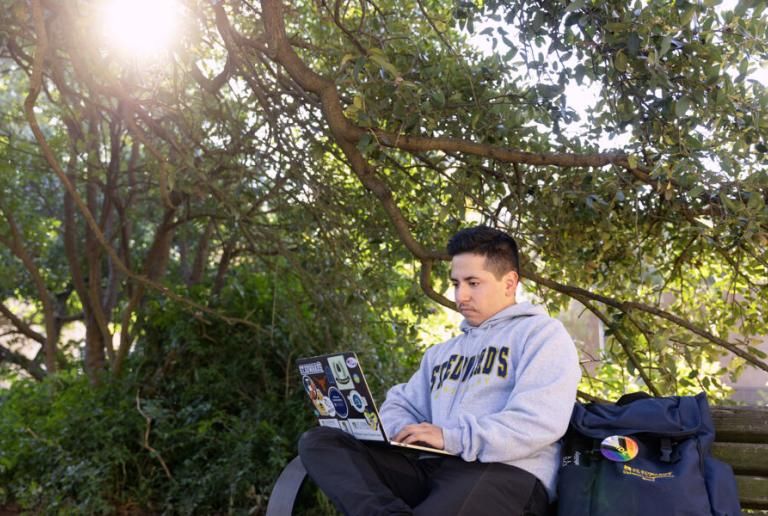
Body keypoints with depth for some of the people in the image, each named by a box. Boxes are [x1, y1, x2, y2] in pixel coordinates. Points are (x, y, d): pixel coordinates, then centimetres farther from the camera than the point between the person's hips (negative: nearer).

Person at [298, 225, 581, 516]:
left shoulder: (542, 333, 7)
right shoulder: (443, 351, 31)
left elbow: (542, 420, -10)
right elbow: (400, 405, 26)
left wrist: (451, 437, -15)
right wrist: (405, 431, 0)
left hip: (504, 473, -8)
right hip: (431, 468, 8)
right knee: (318, 441, -15)